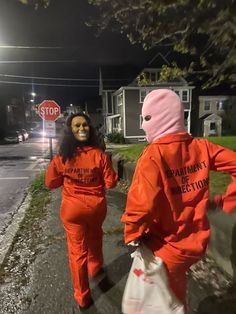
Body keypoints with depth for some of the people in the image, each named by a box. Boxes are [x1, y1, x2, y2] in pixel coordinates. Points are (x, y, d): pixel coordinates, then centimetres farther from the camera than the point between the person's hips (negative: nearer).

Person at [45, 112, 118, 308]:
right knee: (95, 239, 29)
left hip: (72, 209, 0)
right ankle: (95, 268, 56)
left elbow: (51, 182, -3)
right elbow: (111, 183, -12)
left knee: (77, 250, 15)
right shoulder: (99, 155, -19)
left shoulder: (62, 156, -16)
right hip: (96, 206, 1)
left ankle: (82, 297, 31)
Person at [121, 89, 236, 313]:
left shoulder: (154, 154, -23)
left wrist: (132, 235, -13)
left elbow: (141, 203, -31)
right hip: (198, 241, 6)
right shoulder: (201, 146, -6)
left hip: (167, 247, -5)